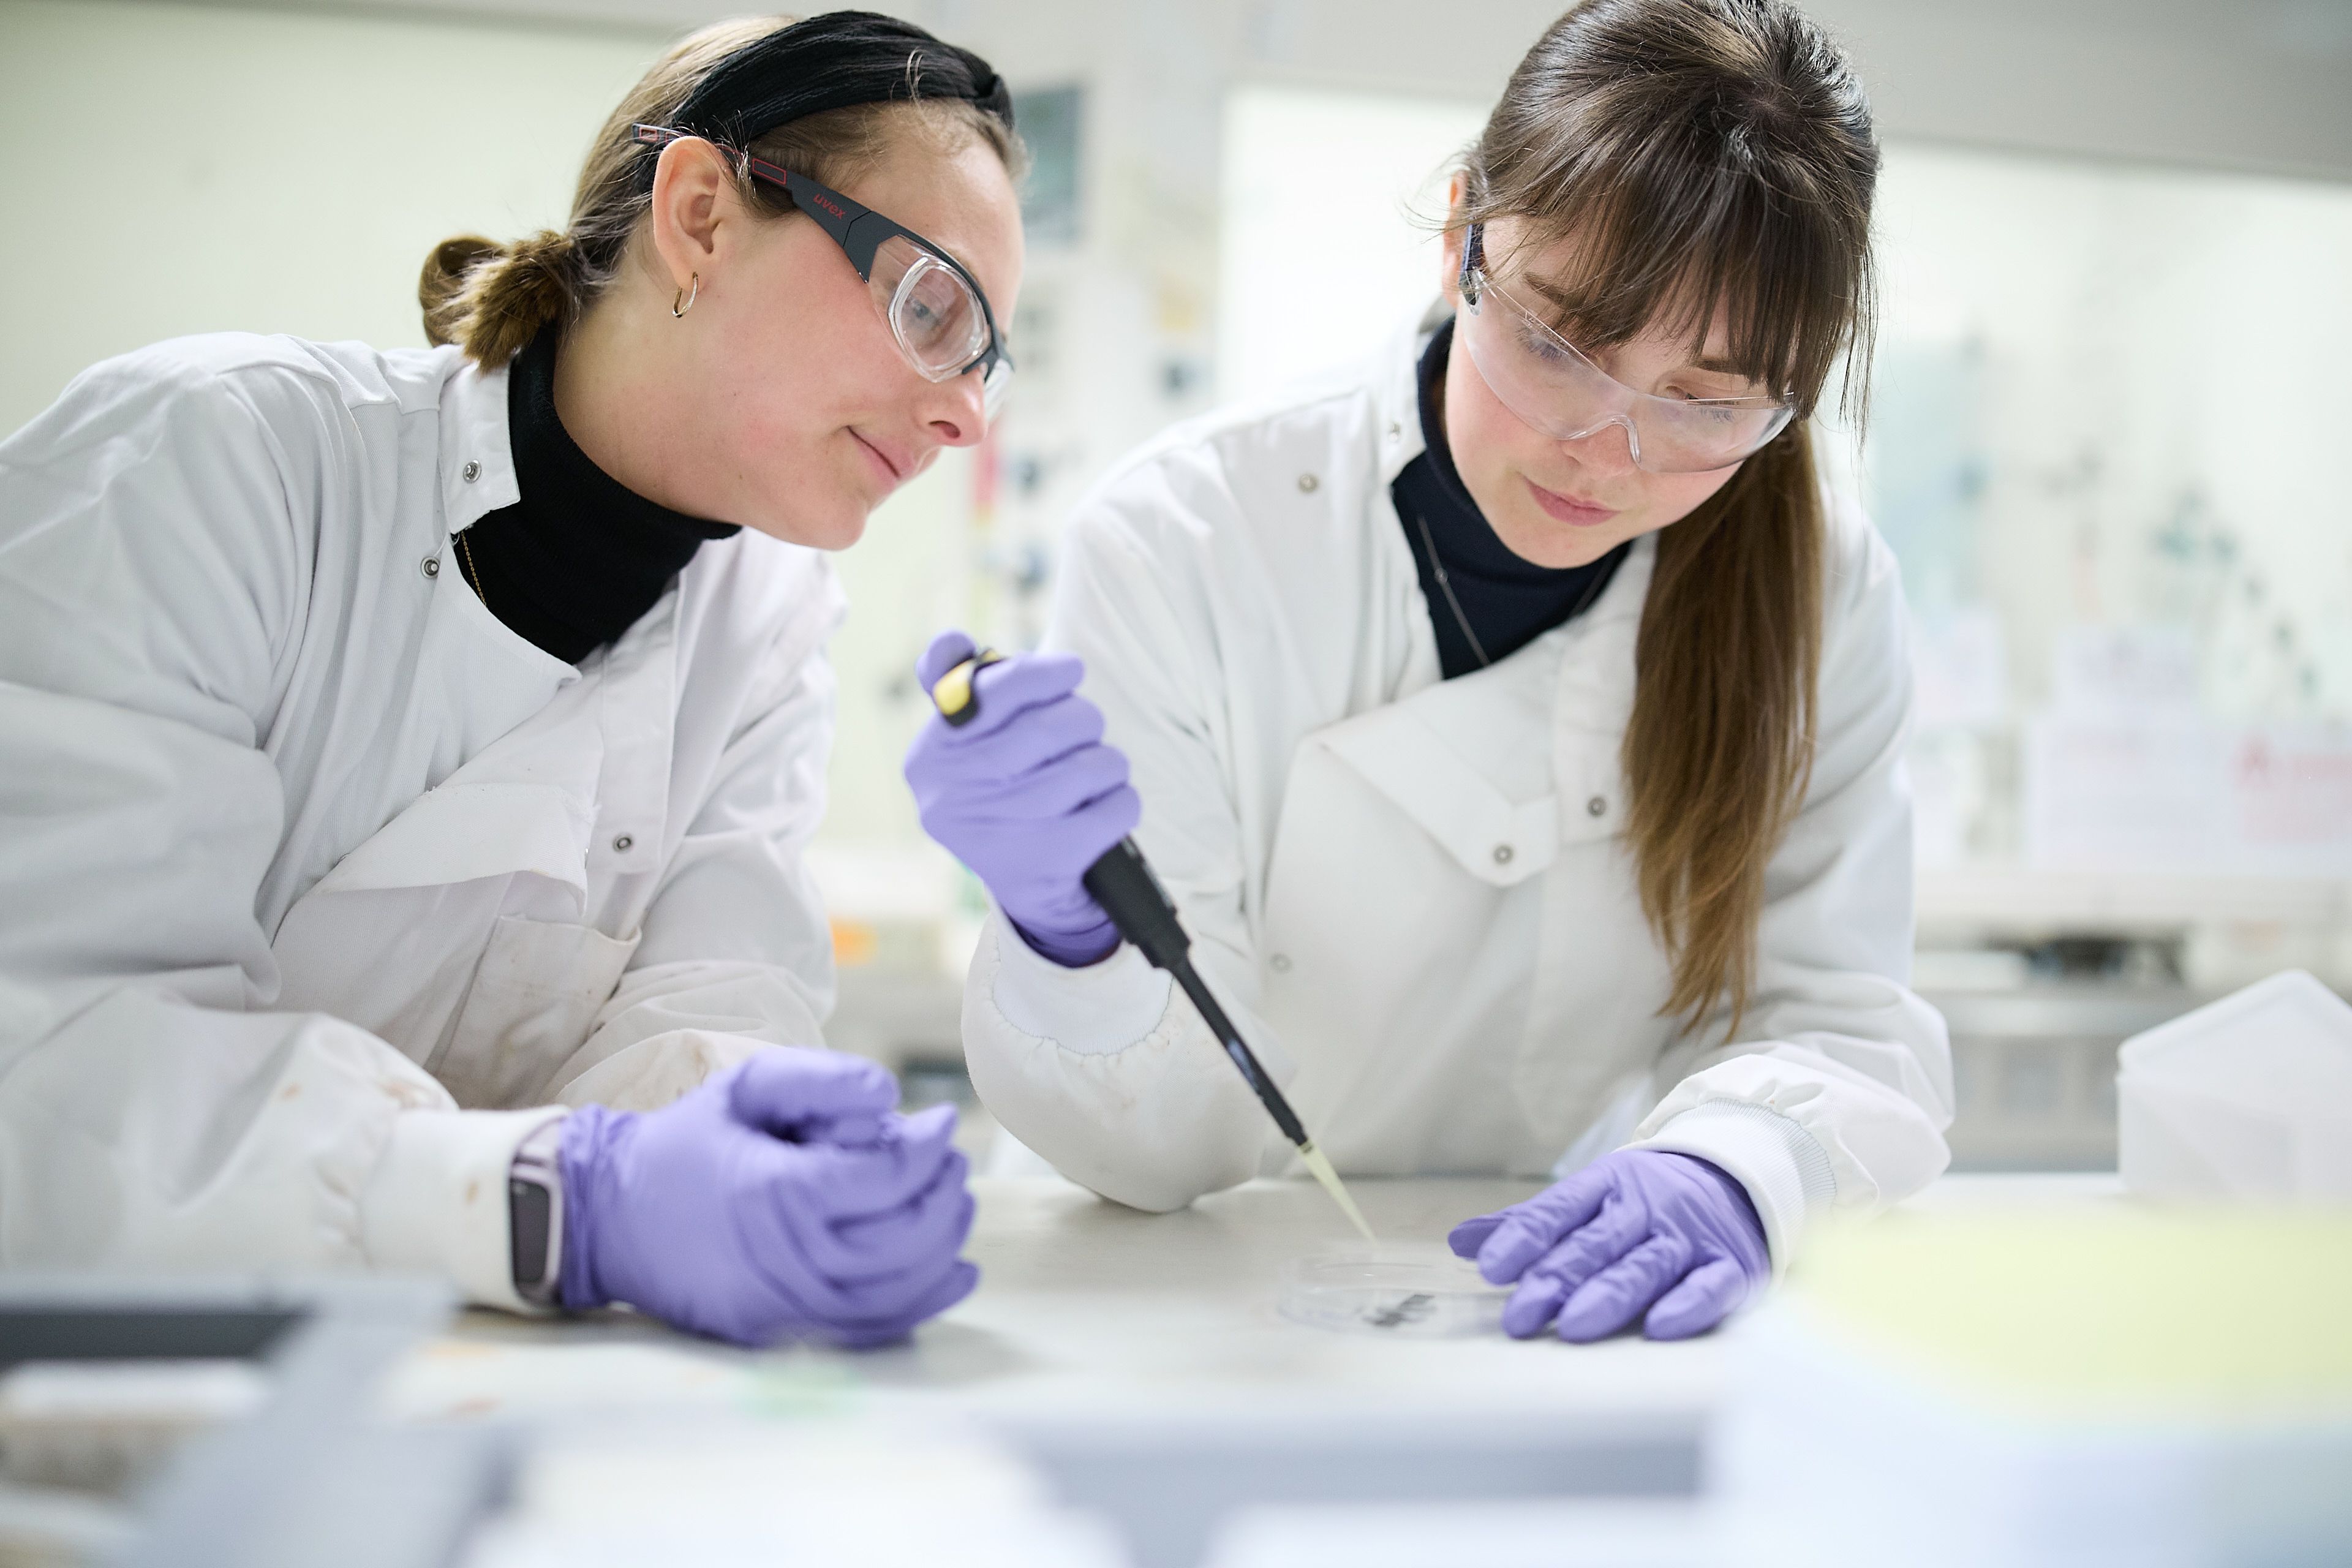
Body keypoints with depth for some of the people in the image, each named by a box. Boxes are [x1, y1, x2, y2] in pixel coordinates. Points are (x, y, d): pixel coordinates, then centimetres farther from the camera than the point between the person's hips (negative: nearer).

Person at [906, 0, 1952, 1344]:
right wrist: (1069, 930, -33)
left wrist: (1728, 1162, -30)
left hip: (1612, 1332, 2)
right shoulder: (1183, 550, -12)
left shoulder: (1825, 597, -3)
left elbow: (1842, 1027, -8)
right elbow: (1160, 1145, -12)